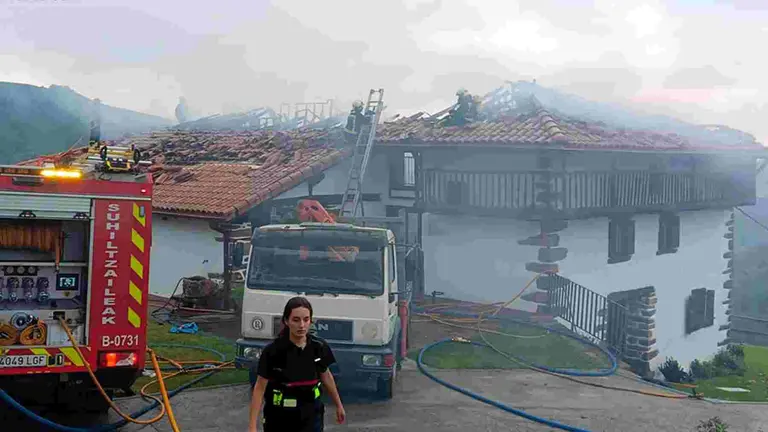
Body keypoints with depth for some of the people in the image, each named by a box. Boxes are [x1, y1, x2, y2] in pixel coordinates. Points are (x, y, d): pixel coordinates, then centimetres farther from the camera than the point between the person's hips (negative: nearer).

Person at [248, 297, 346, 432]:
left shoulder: (319, 347, -9)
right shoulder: (273, 351, -19)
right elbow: (260, 388, -12)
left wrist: (339, 405, 20)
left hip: (310, 417, 2)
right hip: (280, 418, -2)